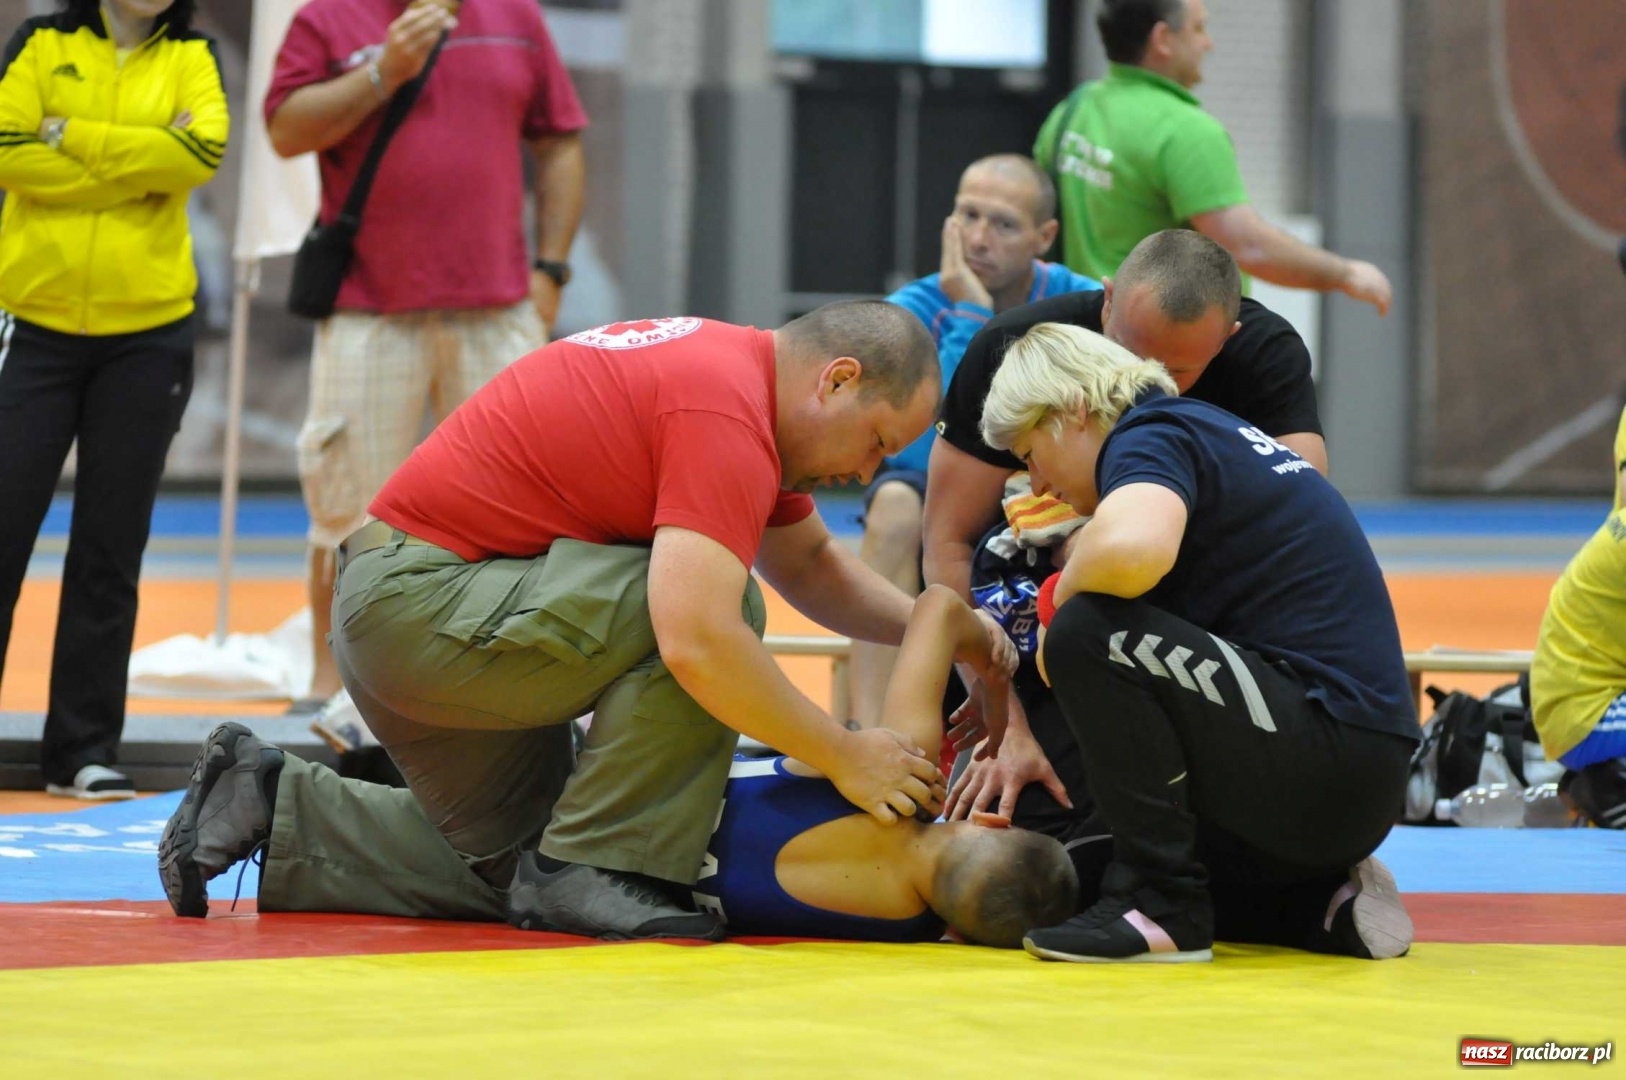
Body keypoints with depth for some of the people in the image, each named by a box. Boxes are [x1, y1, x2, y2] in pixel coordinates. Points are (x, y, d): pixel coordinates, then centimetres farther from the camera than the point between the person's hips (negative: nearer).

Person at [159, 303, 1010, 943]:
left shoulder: (736, 366, 10)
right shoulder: (725, 413, -21)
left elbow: (808, 562, 24)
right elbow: (696, 640, -32)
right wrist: (844, 758, -22)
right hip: (419, 601, -11)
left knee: (512, 861, 20)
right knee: (712, 600, -22)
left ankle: (264, 803, 23)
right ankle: (590, 869, -13)